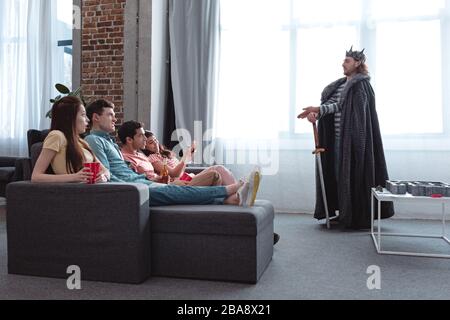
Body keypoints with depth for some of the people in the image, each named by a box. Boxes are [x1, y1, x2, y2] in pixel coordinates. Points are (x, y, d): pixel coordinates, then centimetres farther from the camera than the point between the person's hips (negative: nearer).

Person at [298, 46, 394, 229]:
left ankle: (359, 218, 4)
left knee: (354, 175, -5)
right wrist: (315, 113, -18)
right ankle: (345, 213, 19)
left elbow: (341, 105, -16)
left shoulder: (361, 85, -6)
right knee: (340, 174, 9)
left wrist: (318, 110, -23)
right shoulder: (340, 85, 17)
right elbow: (330, 103, 1)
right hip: (338, 137, 8)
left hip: (354, 137, -8)